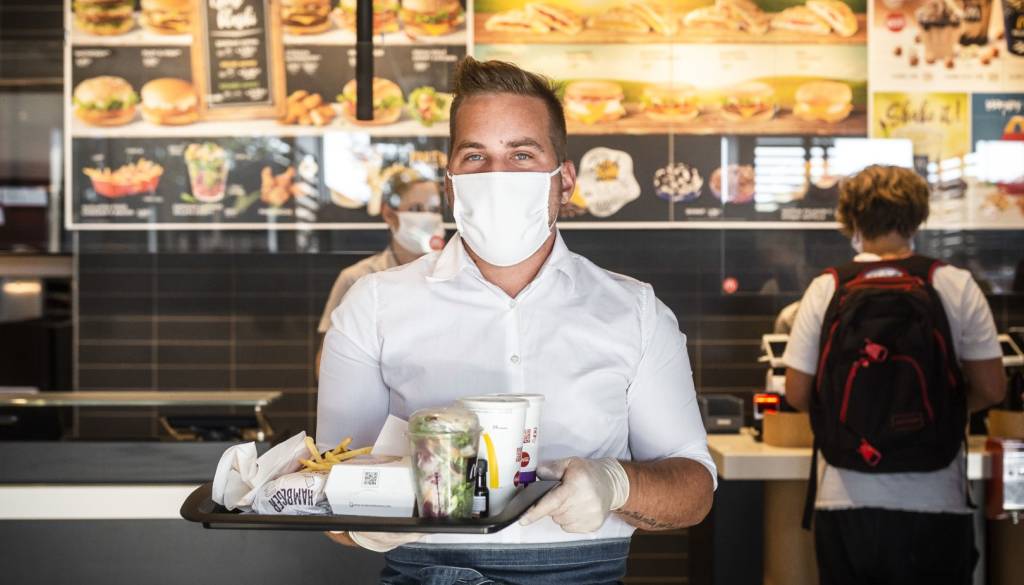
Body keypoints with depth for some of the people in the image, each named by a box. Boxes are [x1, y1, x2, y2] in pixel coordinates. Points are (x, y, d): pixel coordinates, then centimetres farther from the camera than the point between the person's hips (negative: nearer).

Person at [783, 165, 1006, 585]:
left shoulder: (826, 290, -4)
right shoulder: (957, 287, -3)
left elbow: (797, 394, -2)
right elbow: (991, 390, -1)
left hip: (846, 501, 1)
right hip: (934, 502, 0)